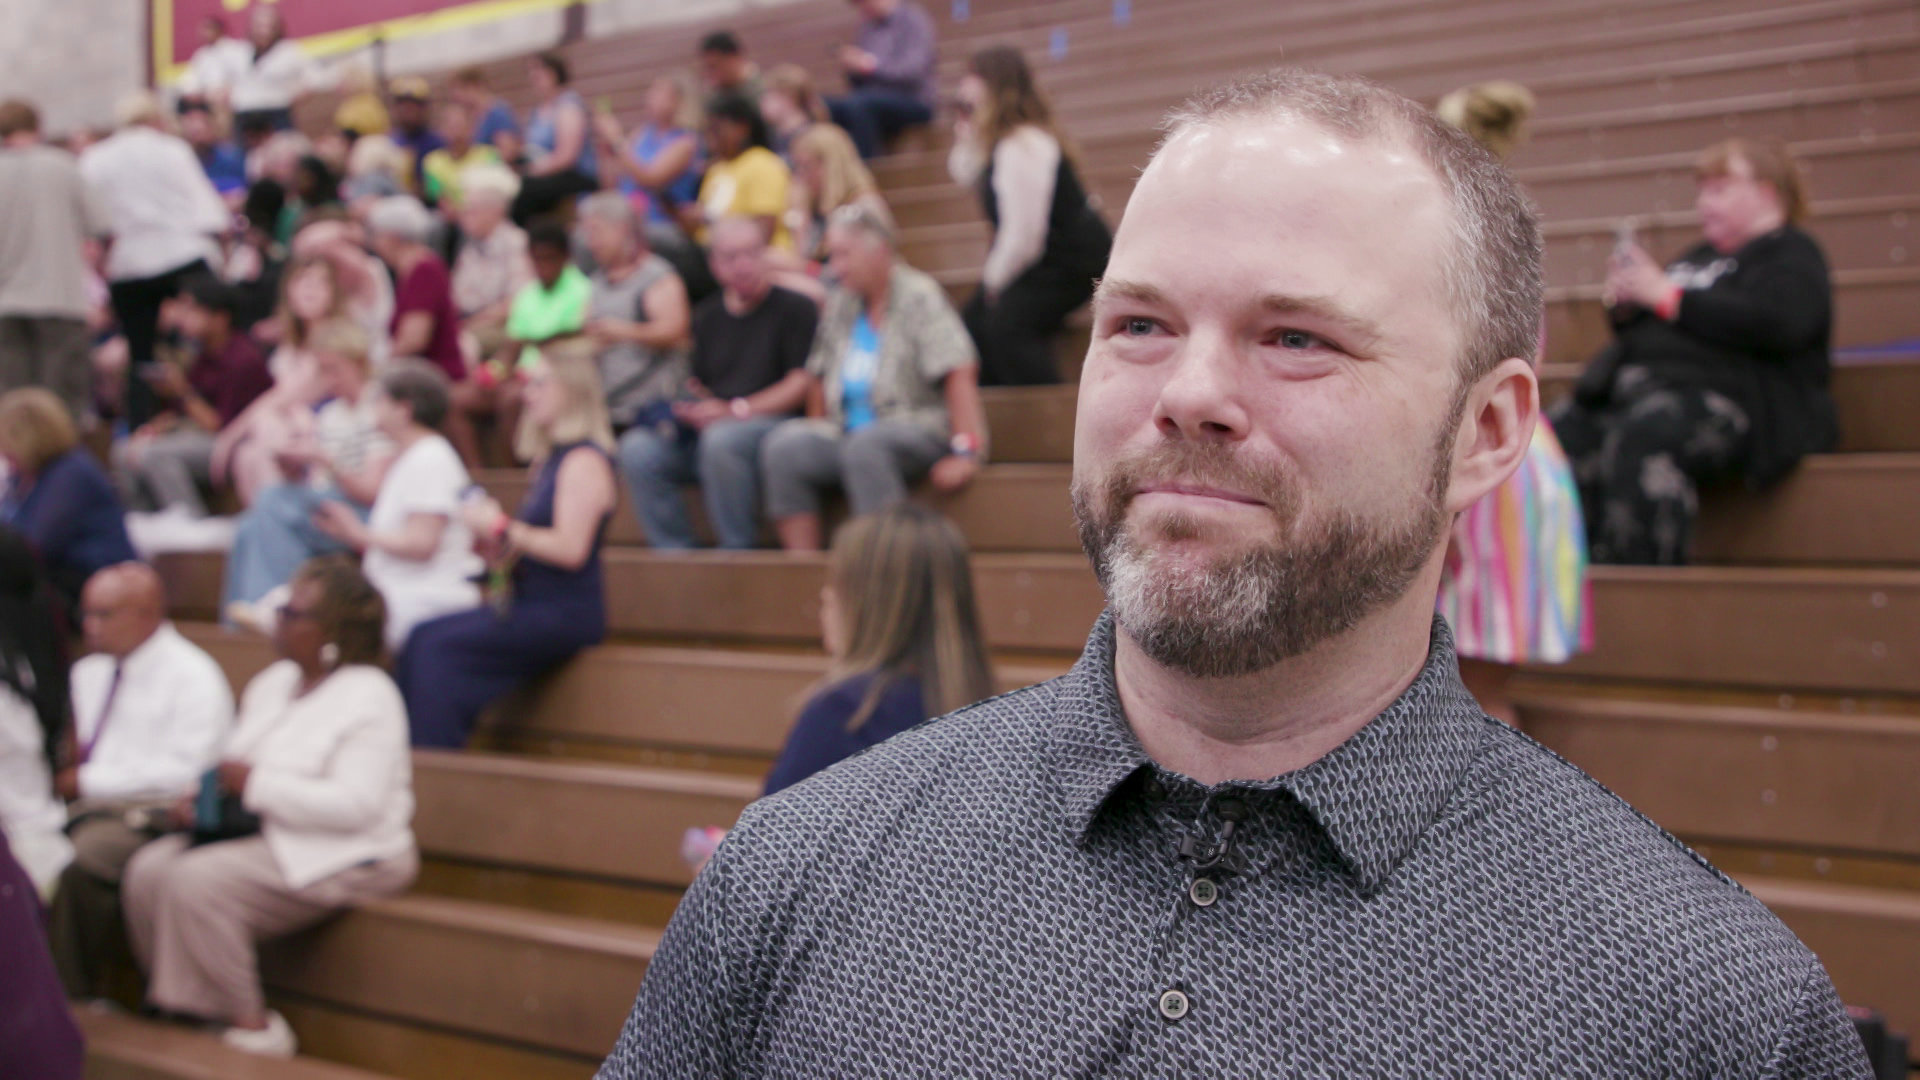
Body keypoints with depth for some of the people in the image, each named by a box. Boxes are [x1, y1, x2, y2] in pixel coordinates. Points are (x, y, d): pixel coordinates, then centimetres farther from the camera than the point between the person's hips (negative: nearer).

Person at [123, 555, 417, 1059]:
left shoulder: (368, 697, -14)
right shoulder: (273, 682, 14)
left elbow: (357, 804, -24)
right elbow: (240, 771, 20)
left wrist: (257, 785, -23)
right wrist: (201, 798, -3)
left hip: (348, 858, -9)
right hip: (266, 836, 9)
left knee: (197, 881, -26)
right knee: (149, 868, -11)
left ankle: (253, 1026, -14)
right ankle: (174, 1009, -2)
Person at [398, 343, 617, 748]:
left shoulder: (584, 461, -12)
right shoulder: (551, 459, 19)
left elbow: (571, 549, -21)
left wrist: (502, 527, -14)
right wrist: (492, 543, 4)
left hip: (566, 613, -9)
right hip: (530, 606, 9)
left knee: (442, 646, -19)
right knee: (424, 637, -7)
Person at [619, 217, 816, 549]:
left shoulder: (794, 308, 1)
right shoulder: (707, 316, 19)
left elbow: (803, 383, -8)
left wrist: (737, 410, -13)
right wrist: (689, 409, -6)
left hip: (772, 422, -6)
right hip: (707, 429, 6)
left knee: (721, 439, -38)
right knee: (638, 449, -18)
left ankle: (740, 555, -24)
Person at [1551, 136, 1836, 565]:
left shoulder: (1791, 253, 7)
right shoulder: (1700, 256, 30)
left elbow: (1777, 323, -15)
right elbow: (1639, 332, 36)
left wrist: (1667, 295, -11)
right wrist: (1624, 304, 10)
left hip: (1718, 393, -8)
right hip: (1641, 383, 8)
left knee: (1637, 438, -39)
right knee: (1558, 434, -21)